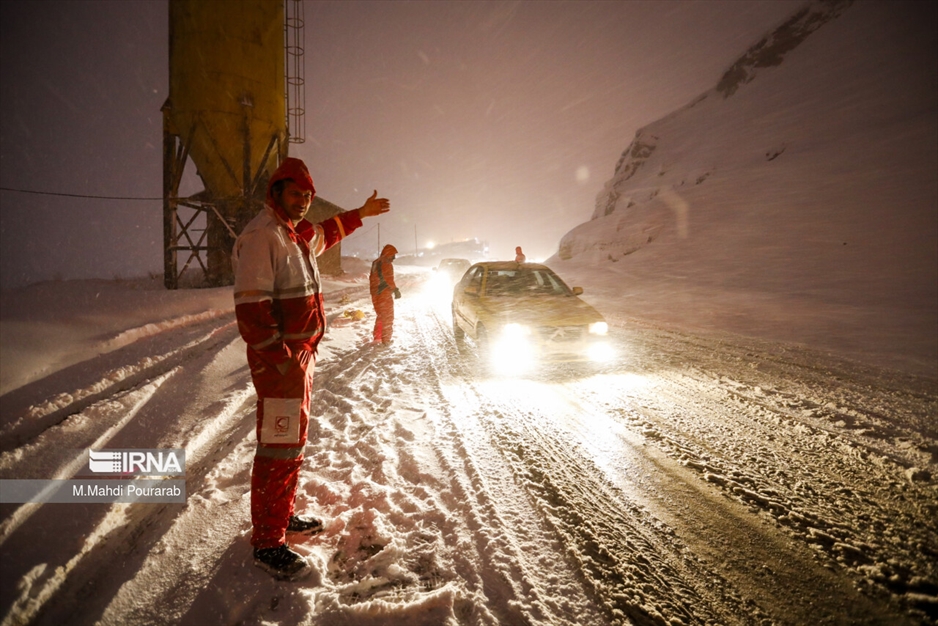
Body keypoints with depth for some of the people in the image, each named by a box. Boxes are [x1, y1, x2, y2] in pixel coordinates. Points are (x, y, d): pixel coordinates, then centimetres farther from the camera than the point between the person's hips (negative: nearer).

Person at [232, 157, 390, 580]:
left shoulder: (297, 235, 13)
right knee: (280, 447, -6)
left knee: (293, 440, 19)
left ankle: (282, 515, 35)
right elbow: (251, 307, -24)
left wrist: (360, 214, 42)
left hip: (301, 354, 10)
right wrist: (283, 360, -27)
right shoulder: (261, 236, -17)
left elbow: (325, 235, 39)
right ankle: (267, 544, 6)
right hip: (279, 358, -10)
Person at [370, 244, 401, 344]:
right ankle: (386, 340, 4)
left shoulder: (375, 263, 12)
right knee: (388, 317, 2)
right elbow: (389, 280, -20)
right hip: (384, 295, -9)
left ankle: (377, 338, 24)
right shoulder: (386, 264, -16)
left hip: (375, 294, 9)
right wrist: (396, 290, -11)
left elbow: (372, 279, 18)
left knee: (381, 316, 20)